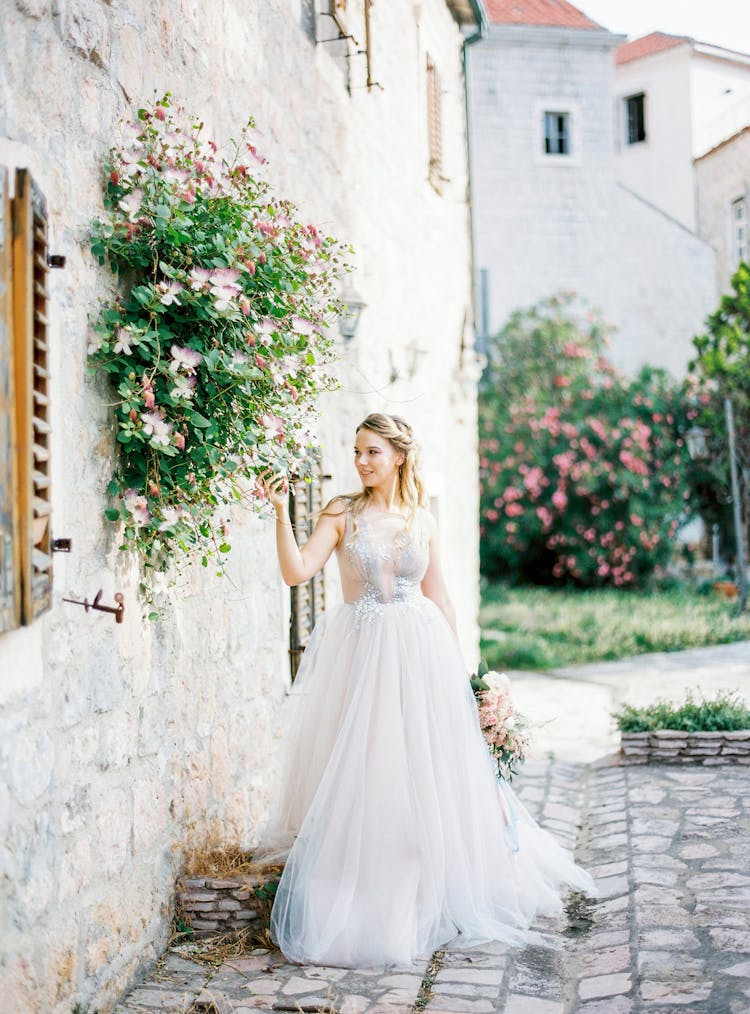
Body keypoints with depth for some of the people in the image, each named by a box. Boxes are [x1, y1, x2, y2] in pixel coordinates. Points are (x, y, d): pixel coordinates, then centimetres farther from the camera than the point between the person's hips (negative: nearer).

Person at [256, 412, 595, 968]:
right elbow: (297, 571, -12)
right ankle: (363, 903, 10)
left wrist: (456, 665, 12)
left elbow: (439, 598, 13)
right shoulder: (342, 513, 0)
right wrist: (281, 511, -21)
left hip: (420, 652, 2)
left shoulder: (423, 520, 7)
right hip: (360, 653, -2)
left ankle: (427, 896, 22)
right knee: (361, 774, -1)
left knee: (426, 772, 6)